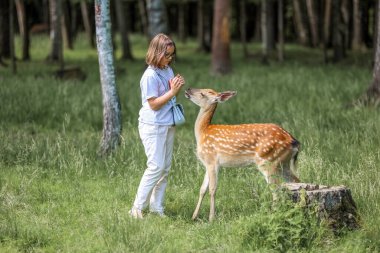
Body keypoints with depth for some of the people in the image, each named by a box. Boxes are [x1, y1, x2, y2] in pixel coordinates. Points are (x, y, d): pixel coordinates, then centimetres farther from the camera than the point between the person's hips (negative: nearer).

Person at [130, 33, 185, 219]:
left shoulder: (168, 70, 8)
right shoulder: (150, 76, -17)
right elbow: (154, 104, -17)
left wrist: (177, 88, -2)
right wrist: (172, 91, -19)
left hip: (168, 125, 8)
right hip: (153, 127, -8)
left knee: (165, 168, 8)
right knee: (156, 167, -12)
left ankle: (157, 207, 14)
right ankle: (137, 208, -6)